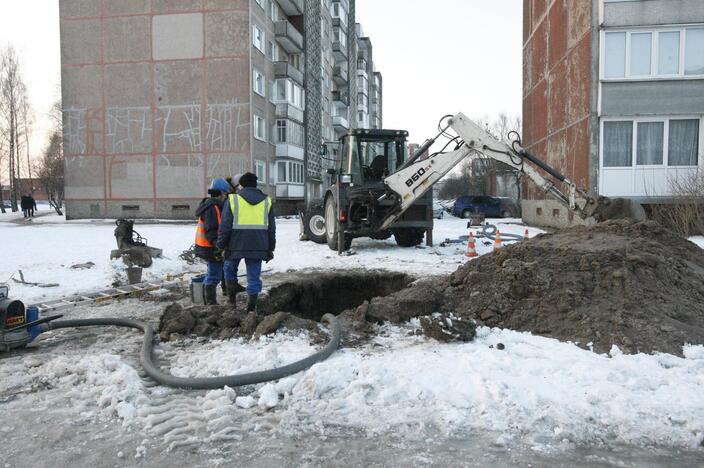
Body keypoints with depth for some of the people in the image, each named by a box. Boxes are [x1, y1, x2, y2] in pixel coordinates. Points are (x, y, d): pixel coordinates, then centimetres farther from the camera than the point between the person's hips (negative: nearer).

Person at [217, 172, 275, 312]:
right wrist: (270, 249, 16)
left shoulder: (233, 200, -2)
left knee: (230, 269, 21)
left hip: (236, 244, -2)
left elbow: (224, 226, -4)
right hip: (258, 247, 2)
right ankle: (251, 308, 9)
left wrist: (221, 245, 5)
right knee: (254, 276, 7)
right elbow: (271, 229, 11)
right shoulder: (266, 201, 9)